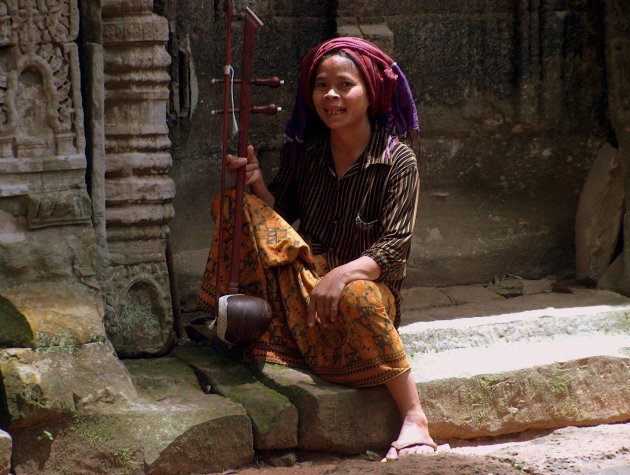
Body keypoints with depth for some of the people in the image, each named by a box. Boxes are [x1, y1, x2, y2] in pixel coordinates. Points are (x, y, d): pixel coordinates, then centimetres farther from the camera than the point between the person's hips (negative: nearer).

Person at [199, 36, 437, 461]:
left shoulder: (397, 160, -9)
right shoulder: (305, 151, 4)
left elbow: (395, 247, -16)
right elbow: (280, 214, 6)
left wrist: (343, 274, -33)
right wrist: (257, 184, -15)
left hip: (369, 284, -4)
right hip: (304, 274, 4)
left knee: (356, 298, -41)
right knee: (242, 209, -14)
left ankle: (415, 419, -34)